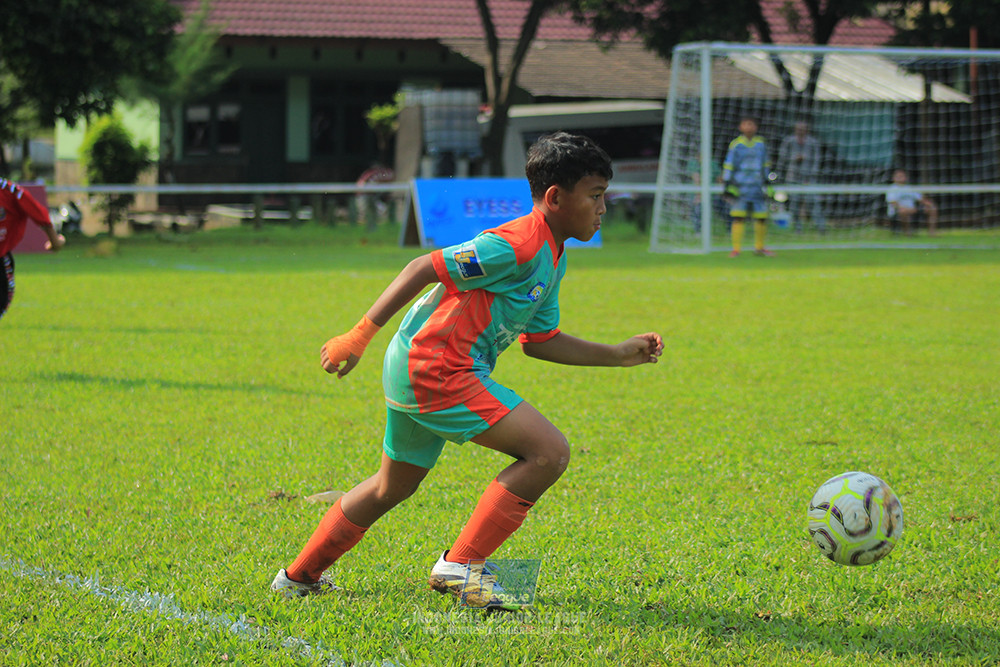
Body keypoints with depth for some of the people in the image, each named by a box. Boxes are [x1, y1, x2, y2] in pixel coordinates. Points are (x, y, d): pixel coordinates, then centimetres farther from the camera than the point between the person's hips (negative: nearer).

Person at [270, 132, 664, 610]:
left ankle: (299, 576, 38)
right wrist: (361, 335, -19)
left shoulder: (551, 259, 14)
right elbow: (425, 268, -18)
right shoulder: (518, 246, -18)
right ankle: (460, 565, -9)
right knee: (550, 452, -14)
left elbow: (540, 340, 22)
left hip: (414, 370, 11)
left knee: (393, 486, 26)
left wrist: (617, 355, 18)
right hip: (437, 368, -11)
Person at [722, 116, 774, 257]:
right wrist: (728, 185, -5)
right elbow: (728, 165, 1)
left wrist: (767, 182, 20)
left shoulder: (761, 144, 12)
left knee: (761, 218, 3)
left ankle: (759, 248, 20)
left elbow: (765, 165, 21)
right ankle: (736, 249, -5)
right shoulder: (736, 145, 1)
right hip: (740, 187, -3)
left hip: (757, 187, 3)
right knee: (738, 218, -10)